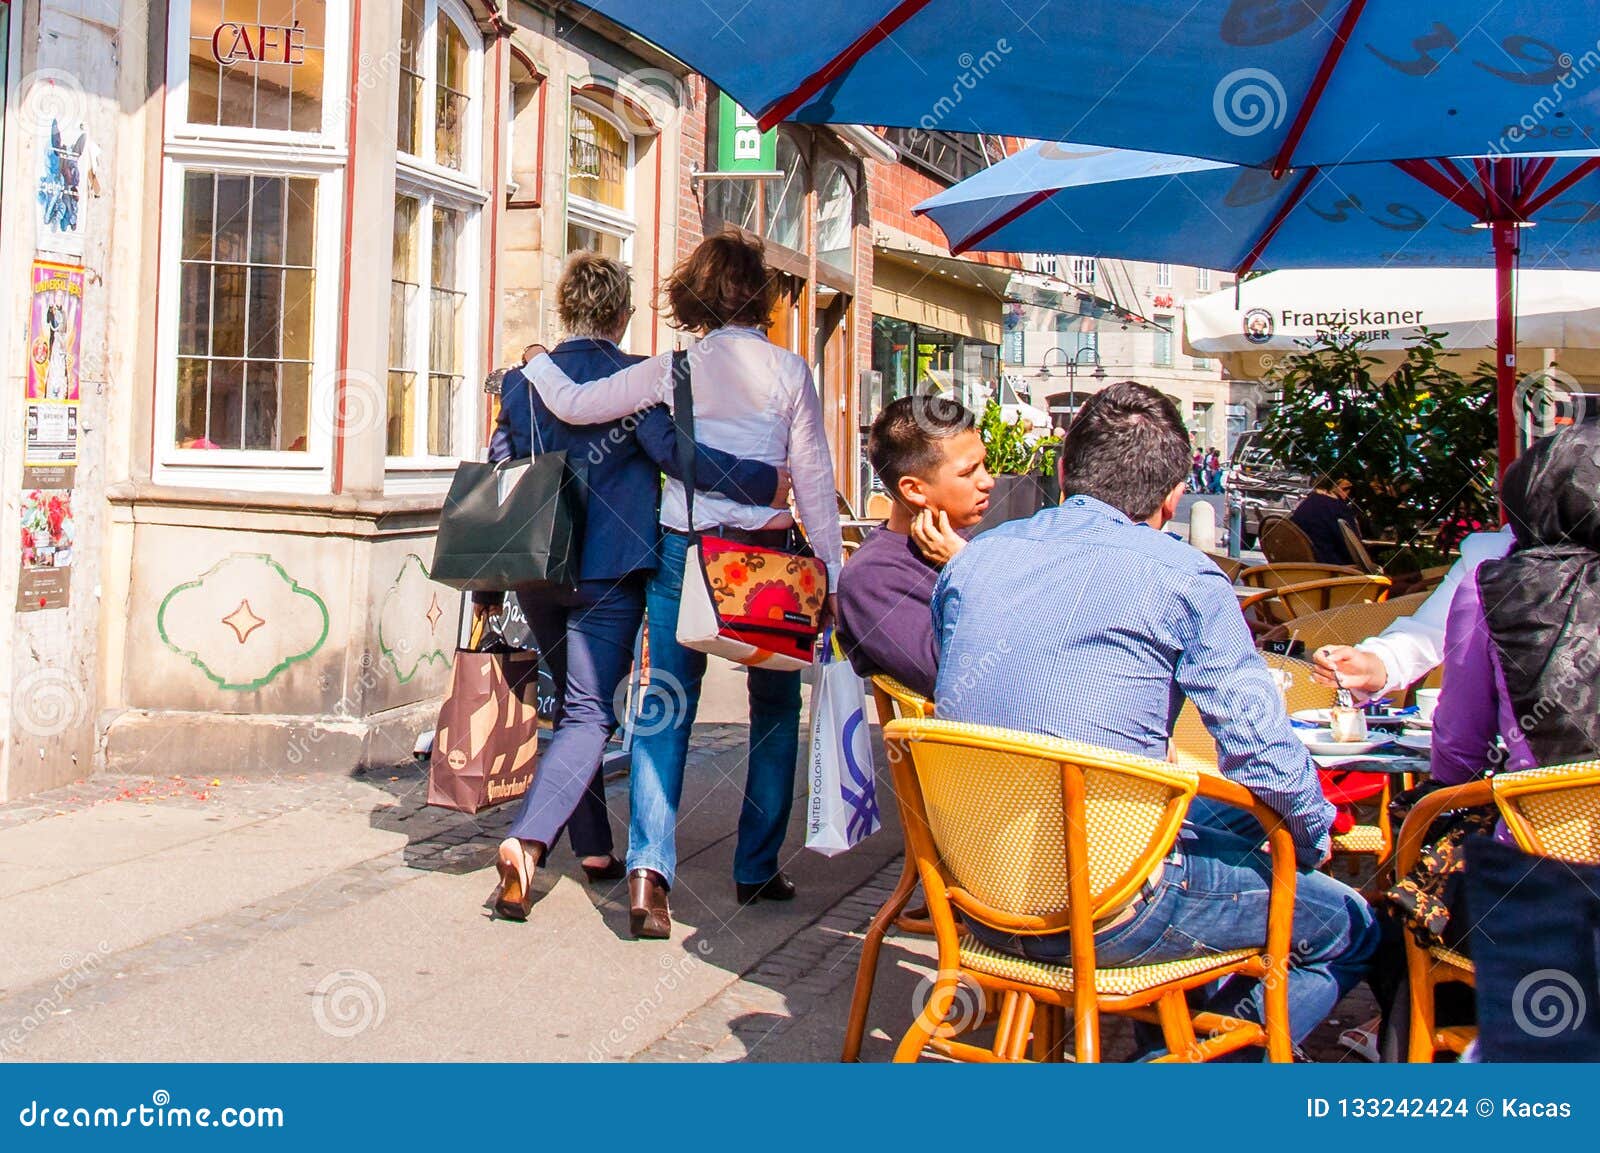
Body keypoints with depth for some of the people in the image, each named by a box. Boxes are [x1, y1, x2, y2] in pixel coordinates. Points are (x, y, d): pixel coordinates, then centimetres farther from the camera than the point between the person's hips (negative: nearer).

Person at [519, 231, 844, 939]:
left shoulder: (676, 369, 0)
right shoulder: (790, 372, -1)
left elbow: (573, 405, 1)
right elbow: (814, 481, -1)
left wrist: (537, 363, 22)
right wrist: (832, 574, 4)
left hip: (682, 551, 1)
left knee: (666, 709, 4)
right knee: (775, 711, 14)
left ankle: (650, 866, -11)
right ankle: (757, 868, 19)